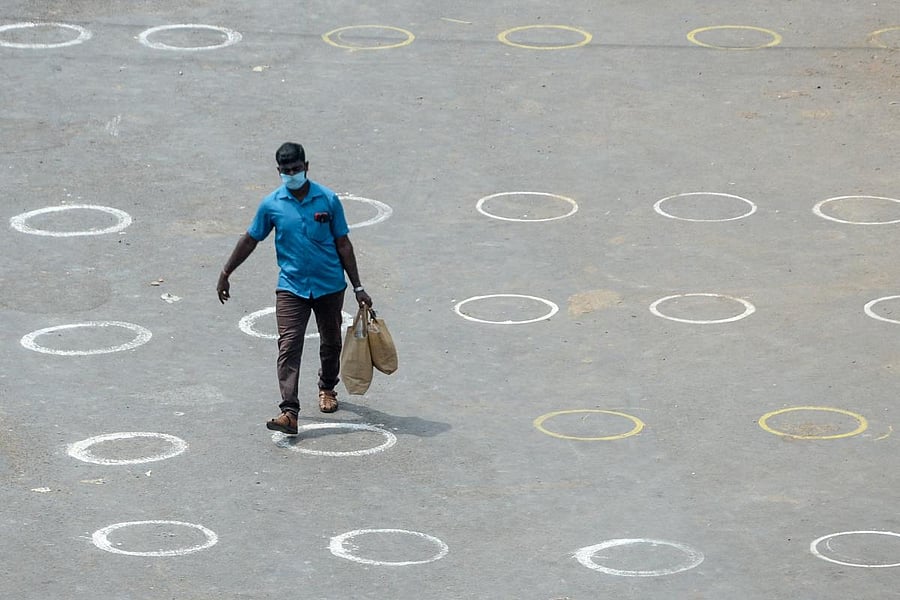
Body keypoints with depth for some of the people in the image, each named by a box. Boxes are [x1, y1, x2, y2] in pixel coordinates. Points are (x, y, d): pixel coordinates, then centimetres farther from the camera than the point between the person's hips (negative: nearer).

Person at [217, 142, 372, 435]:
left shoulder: (328, 200, -6)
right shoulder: (271, 205, -5)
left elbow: (343, 244, 0)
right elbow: (250, 240, 7)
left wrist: (357, 287, 1)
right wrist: (225, 274, 10)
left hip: (329, 286, 1)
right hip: (291, 287, -1)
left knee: (331, 343, 18)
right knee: (288, 347, -15)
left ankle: (327, 388, 45)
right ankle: (289, 412, -24)